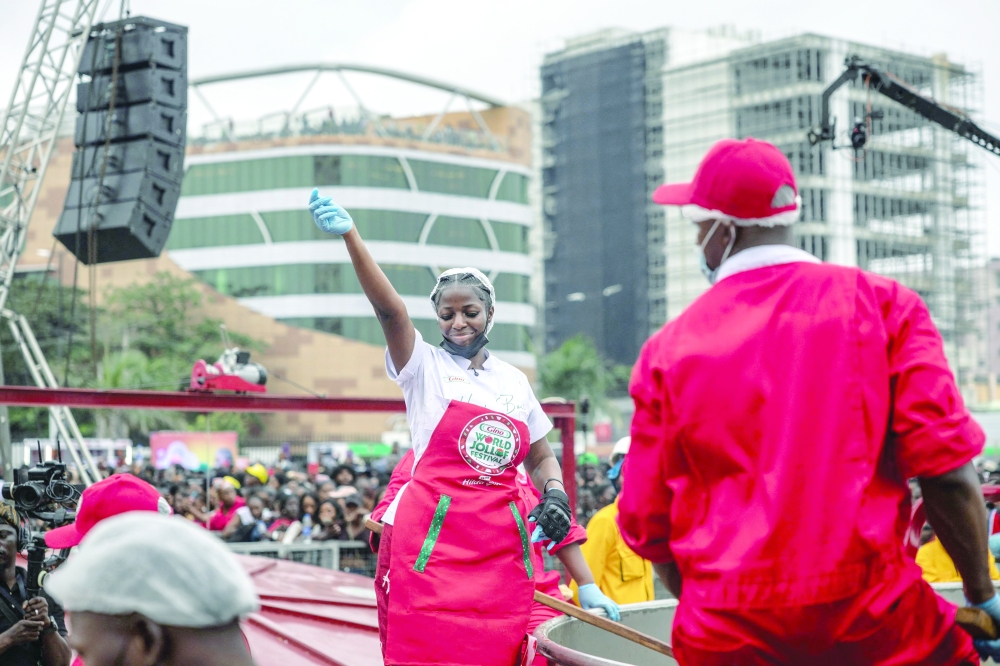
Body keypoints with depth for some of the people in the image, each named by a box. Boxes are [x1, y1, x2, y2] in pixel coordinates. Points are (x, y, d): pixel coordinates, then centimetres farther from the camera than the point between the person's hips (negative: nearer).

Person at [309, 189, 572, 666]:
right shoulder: (424, 366, 3)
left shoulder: (514, 381, 15)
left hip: (502, 548, 4)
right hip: (432, 541, -4)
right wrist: (349, 235, -28)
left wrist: (555, 494, 2)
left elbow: (541, 458, 24)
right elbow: (389, 308, -14)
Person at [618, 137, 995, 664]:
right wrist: (983, 597, 3)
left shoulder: (669, 348, 2)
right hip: (874, 615, -2)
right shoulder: (882, 304, -1)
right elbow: (946, 467, -7)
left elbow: (646, 523, 5)